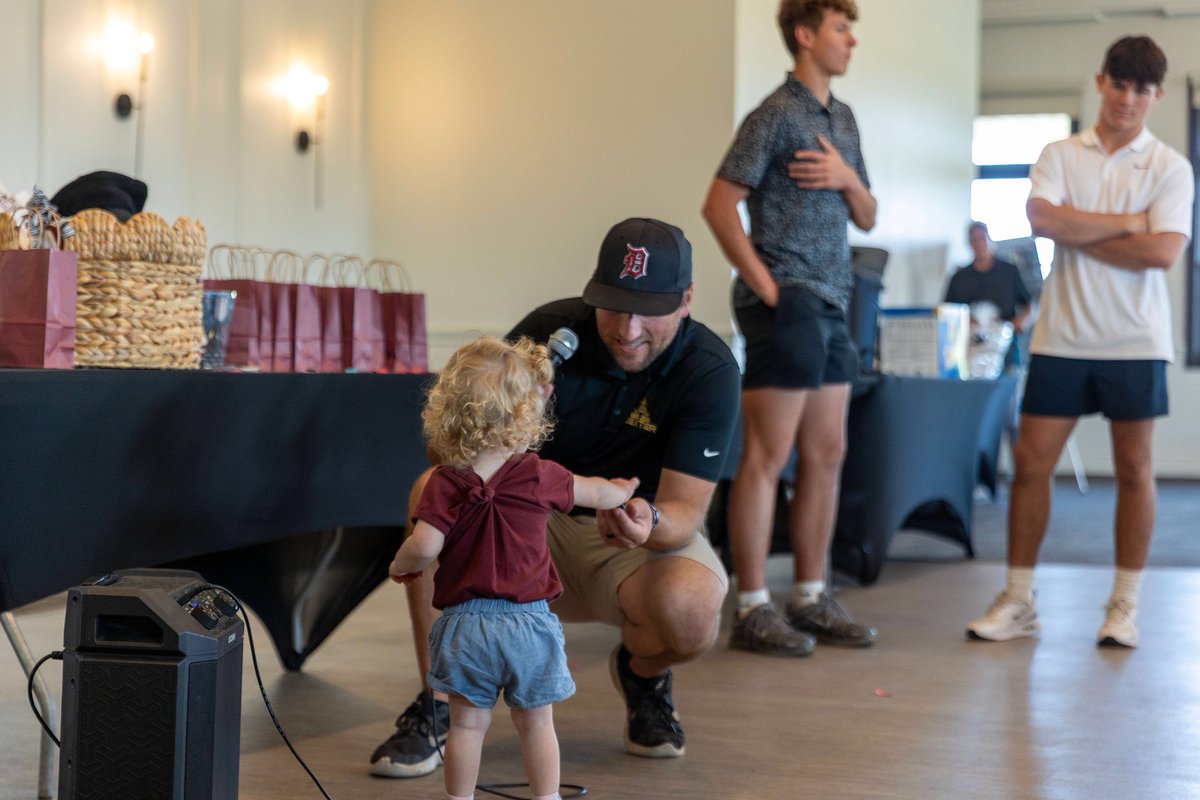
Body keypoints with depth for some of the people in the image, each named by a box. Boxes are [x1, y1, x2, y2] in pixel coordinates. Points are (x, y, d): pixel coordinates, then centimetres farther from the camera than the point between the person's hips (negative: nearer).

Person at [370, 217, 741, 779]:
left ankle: (642, 675, 6)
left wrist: (651, 524, -47)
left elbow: (686, 510, -23)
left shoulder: (709, 370, -20)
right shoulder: (551, 330, -16)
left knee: (691, 607, -35)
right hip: (538, 517, 2)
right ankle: (437, 703, -14)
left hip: (645, 529, -2)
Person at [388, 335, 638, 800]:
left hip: (465, 622, 0)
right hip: (528, 621, 0)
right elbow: (593, 493, 13)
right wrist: (622, 492, 35)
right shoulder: (540, 476, -4)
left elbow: (424, 546, -18)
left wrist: (400, 567, 5)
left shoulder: (444, 484, -9)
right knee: (536, 724, 12)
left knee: (467, 724, 10)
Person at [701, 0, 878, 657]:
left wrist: (848, 178, -1)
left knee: (825, 457, 10)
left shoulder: (842, 118, 17)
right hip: (786, 306, -9)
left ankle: (811, 599, 19)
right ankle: (753, 610, -1)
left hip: (831, 308, 9)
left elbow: (867, 218, 20)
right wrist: (766, 286, -14)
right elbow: (719, 207, -13)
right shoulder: (776, 115, -7)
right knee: (766, 459, -6)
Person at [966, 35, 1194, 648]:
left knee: (1134, 470, 4)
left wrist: (1078, 235, -10)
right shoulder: (1060, 156, 6)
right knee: (1031, 464, 0)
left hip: (1135, 343, -1)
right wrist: (1126, 222, -10)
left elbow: (1163, 252, -13)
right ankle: (1018, 601, 10)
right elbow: (1041, 218, -13)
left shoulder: (1169, 168, 1)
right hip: (1062, 338, 1)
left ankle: (1125, 605, 15)